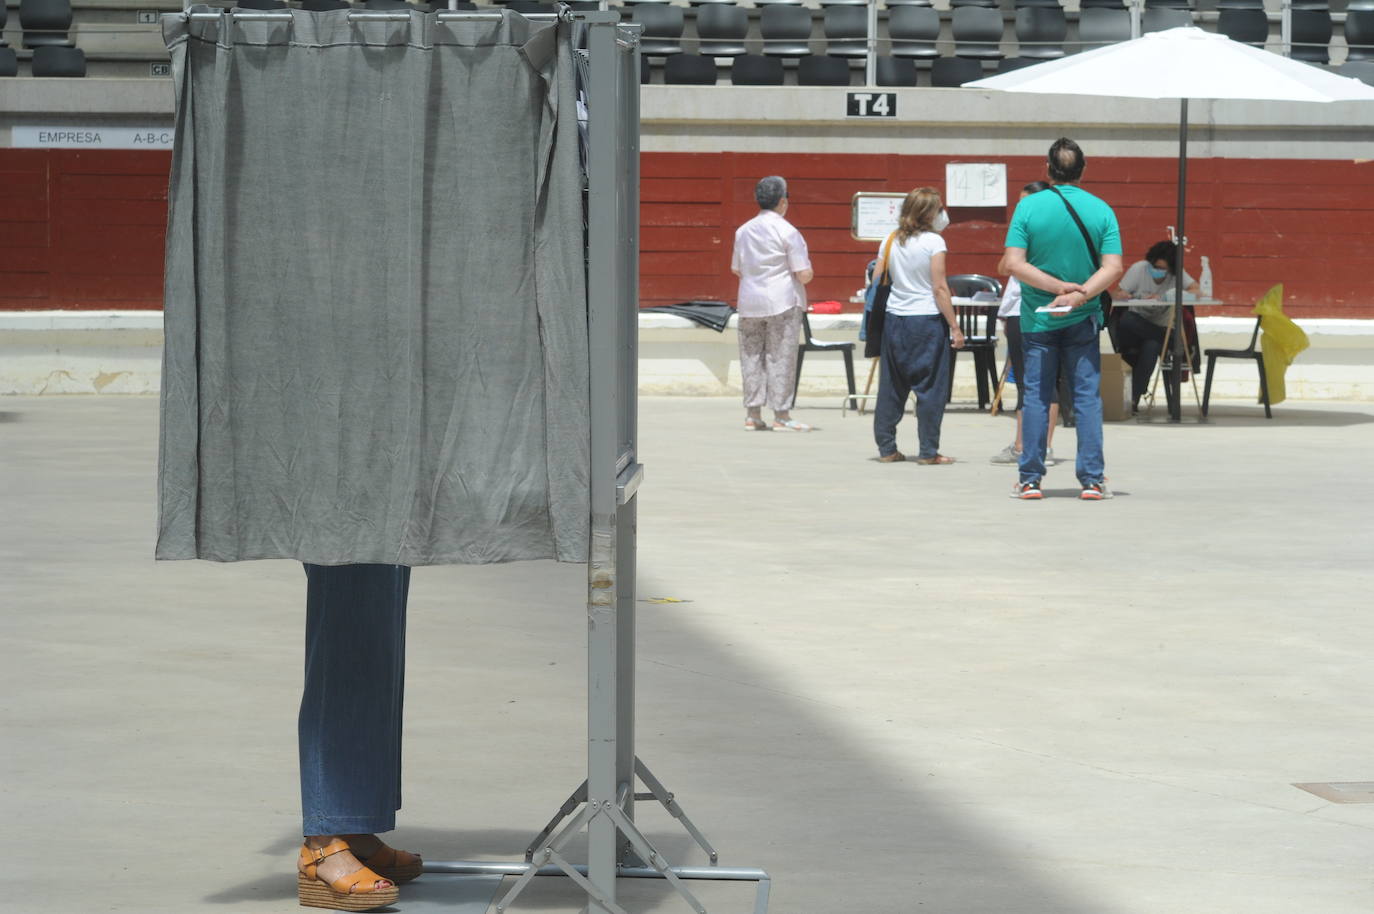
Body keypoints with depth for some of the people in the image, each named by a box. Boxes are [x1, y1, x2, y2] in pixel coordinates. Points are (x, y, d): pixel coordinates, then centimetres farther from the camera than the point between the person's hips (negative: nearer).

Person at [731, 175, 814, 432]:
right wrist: (809, 270, 10)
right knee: (781, 357, 0)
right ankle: (781, 415, 2)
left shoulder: (743, 230, 7)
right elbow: (804, 274, -11)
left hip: (749, 302, 5)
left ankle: (752, 415, 11)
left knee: (751, 357, 9)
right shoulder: (787, 231, -10)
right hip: (782, 302, -5)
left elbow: (735, 269, 15)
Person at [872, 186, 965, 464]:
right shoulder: (933, 242, -9)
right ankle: (928, 451, 1)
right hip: (926, 320, -5)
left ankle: (886, 448, 14)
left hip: (894, 319, 5)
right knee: (930, 387, 1)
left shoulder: (891, 241, 6)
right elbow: (940, 288, -12)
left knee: (891, 386, 11)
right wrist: (954, 327, -8)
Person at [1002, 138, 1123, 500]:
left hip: (1037, 319, -1)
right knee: (1087, 397, 5)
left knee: (1036, 398, 5)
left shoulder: (1029, 207, -6)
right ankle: (1092, 480, 2)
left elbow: (1014, 263, -12)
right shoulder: (1101, 210, -2)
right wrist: (1080, 294, -17)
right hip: (1083, 321, 1)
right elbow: (1113, 267, -10)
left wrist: (1060, 287, -12)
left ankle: (1030, 479, 5)